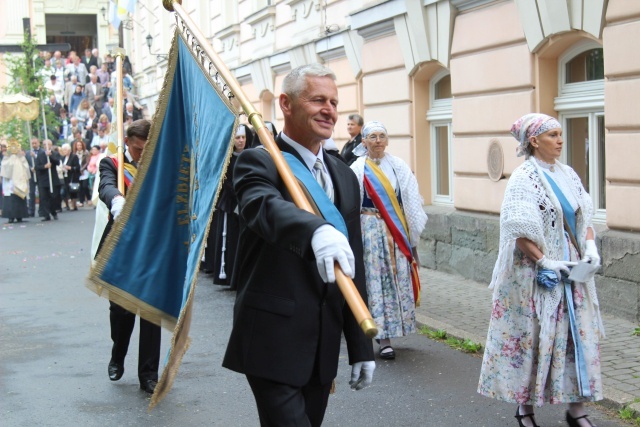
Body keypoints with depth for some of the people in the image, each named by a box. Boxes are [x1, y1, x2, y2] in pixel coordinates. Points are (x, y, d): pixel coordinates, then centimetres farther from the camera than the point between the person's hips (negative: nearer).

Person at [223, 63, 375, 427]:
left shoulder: (344, 176, 13)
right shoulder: (259, 163, -8)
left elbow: (354, 264, 15)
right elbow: (265, 207, -32)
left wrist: (361, 347, 14)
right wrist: (317, 230, -53)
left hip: (324, 345, 7)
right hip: (273, 341, -6)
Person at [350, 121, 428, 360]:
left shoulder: (399, 167, 4)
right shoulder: (357, 170, -4)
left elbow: (411, 202, 4)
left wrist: (411, 233, 0)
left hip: (397, 231, 3)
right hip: (370, 230, -3)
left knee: (397, 279, 4)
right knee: (376, 280, -2)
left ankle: (386, 331, 21)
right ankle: (384, 339, 1)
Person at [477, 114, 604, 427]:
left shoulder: (568, 175, 9)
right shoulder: (525, 178, -11)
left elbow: (585, 217, 15)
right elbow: (519, 232, -17)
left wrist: (590, 245, -2)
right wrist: (545, 262, -19)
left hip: (572, 270, 6)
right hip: (536, 274, -6)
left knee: (580, 334, 6)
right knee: (533, 336, 2)